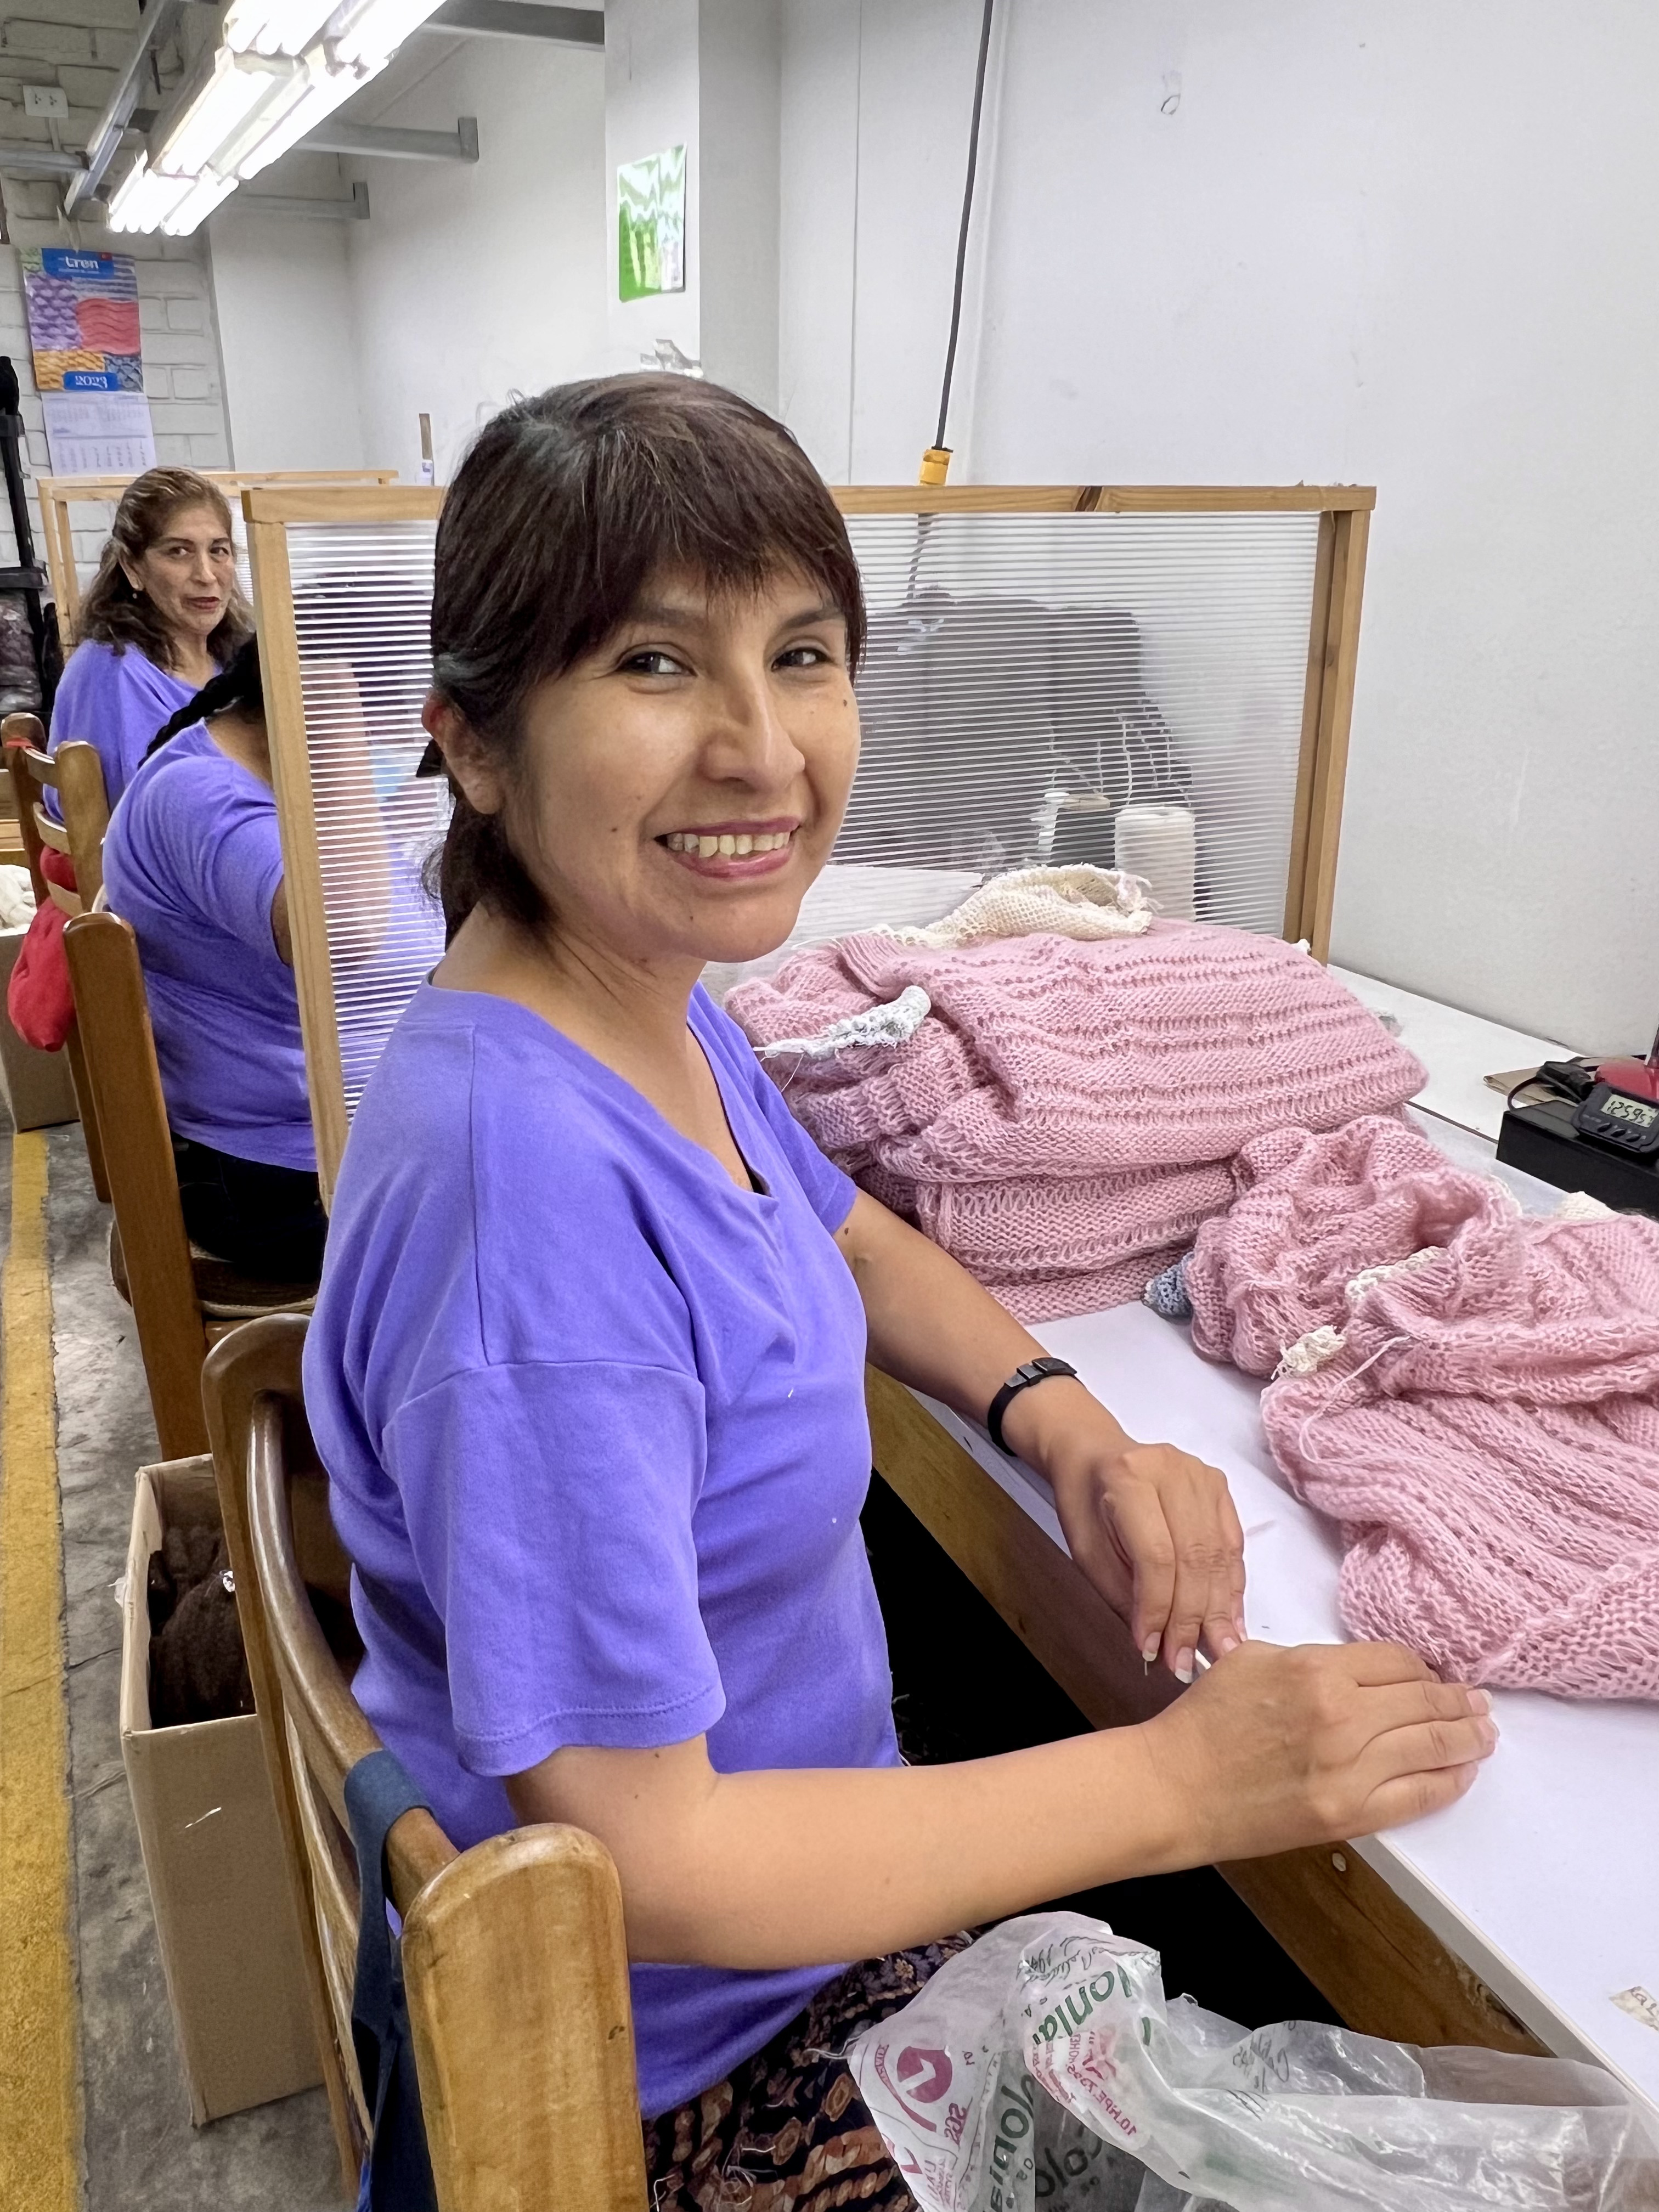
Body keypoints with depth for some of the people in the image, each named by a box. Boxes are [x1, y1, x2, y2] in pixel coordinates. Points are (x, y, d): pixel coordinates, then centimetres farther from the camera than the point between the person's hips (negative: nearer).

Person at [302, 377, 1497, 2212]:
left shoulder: (654, 1002, -9)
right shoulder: (526, 1184, -36)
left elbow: (850, 1243, 10)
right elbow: (639, 1866, -30)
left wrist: (1066, 1425, -9)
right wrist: (1178, 1782, -23)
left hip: (787, 1841, 7)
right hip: (690, 2056, -6)